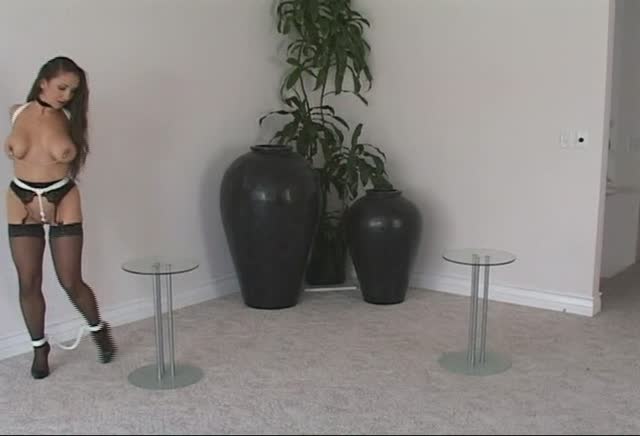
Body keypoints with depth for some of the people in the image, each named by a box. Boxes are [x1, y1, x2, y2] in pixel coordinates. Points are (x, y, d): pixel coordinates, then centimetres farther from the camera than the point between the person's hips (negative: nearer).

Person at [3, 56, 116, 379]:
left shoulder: (68, 118, -4)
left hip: (63, 202, -1)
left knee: (71, 282, 0)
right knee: (29, 283, 5)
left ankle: (99, 329, 27)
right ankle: (40, 348, 24)